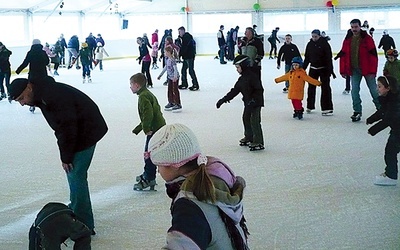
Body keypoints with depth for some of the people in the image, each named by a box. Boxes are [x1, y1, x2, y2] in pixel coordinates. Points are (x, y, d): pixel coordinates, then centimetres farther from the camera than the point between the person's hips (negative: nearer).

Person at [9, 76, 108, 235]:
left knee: (76, 175, -9)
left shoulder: (53, 95, -25)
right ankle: (75, 209, 38)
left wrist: (66, 157, -17)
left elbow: (67, 127, -25)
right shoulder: (43, 94, 8)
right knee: (73, 173, 20)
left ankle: (83, 225, -3)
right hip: (78, 132, 10)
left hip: (86, 132, -10)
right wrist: (65, 154, 6)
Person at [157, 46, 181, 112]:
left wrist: (175, 77, -38)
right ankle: (171, 103, 25)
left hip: (174, 77, -9)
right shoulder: (167, 59, 7)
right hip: (170, 77, 9)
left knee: (175, 90, -5)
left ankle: (178, 105, 1)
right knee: (170, 90, 14)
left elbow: (175, 69, -26)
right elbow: (165, 68, 19)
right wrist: (160, 75, 25)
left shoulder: (172, 60, -20)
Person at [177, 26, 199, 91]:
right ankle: (184, 84, 19)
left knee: (191, 70, -7)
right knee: (183, 70, 12)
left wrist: (179, 56, -17)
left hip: (190, 57, -10)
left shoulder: (187, 37, -14)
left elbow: (184, 48, -19)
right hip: (186, 57, 10)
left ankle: (195, 85, -3)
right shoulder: (184, 37, 18)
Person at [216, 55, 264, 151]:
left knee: (254, 121, -10)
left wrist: (253, 101, -30)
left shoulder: (252, 76, -18)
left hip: (256, 102, -10)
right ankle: (249, 138, 33)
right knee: (246, 119, 17)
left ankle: (258, 142, -6)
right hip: (248, 103, 10)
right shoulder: (242, 78, 11)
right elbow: (234, 90, 15)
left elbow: (259, 90, -23)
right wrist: (224, 99, 12)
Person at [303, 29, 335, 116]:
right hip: (313, 68, 5)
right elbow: (307, 58, 11)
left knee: (325, 88, -4)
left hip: (324, 69, -5)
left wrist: (331, 70, -16)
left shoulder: (324, 43, -10)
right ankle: (310, 106, 25)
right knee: (311, 87, 10)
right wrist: (303, 68, 10)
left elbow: (329, 58, -12)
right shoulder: (310, 44, 4)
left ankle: (327, 108, -1)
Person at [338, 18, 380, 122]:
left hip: (366, 69, -3)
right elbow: (343, 56, 6)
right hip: (354, 70, 3)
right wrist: (343, 70, 2)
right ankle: (357, 111, 11)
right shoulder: (347, 40, 4)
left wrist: (372, 71, -16)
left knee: (373, 90, 5)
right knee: (354, 91, 1)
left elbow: (373, 55, -12)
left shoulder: (367, 38, -9)